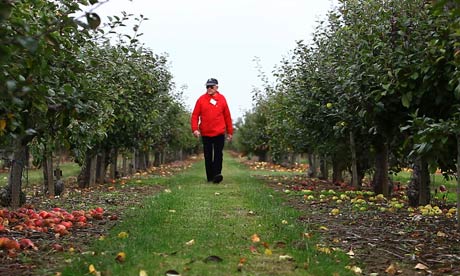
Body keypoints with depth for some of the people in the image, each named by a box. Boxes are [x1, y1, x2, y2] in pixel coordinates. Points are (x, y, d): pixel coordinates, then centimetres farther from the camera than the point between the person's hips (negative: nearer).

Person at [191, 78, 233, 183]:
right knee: (208, 156, 6)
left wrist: (230, 132, 8)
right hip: (205, 133, 1)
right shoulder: (201, 99, 2)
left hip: (219, 133, -1)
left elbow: (227, 116, 7)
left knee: (218, 155, -7)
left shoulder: (222, 99, 4)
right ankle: (210, 177, 13)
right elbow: (195, 115, 1)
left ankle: (217, 174, -12)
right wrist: (195, 129, -11)